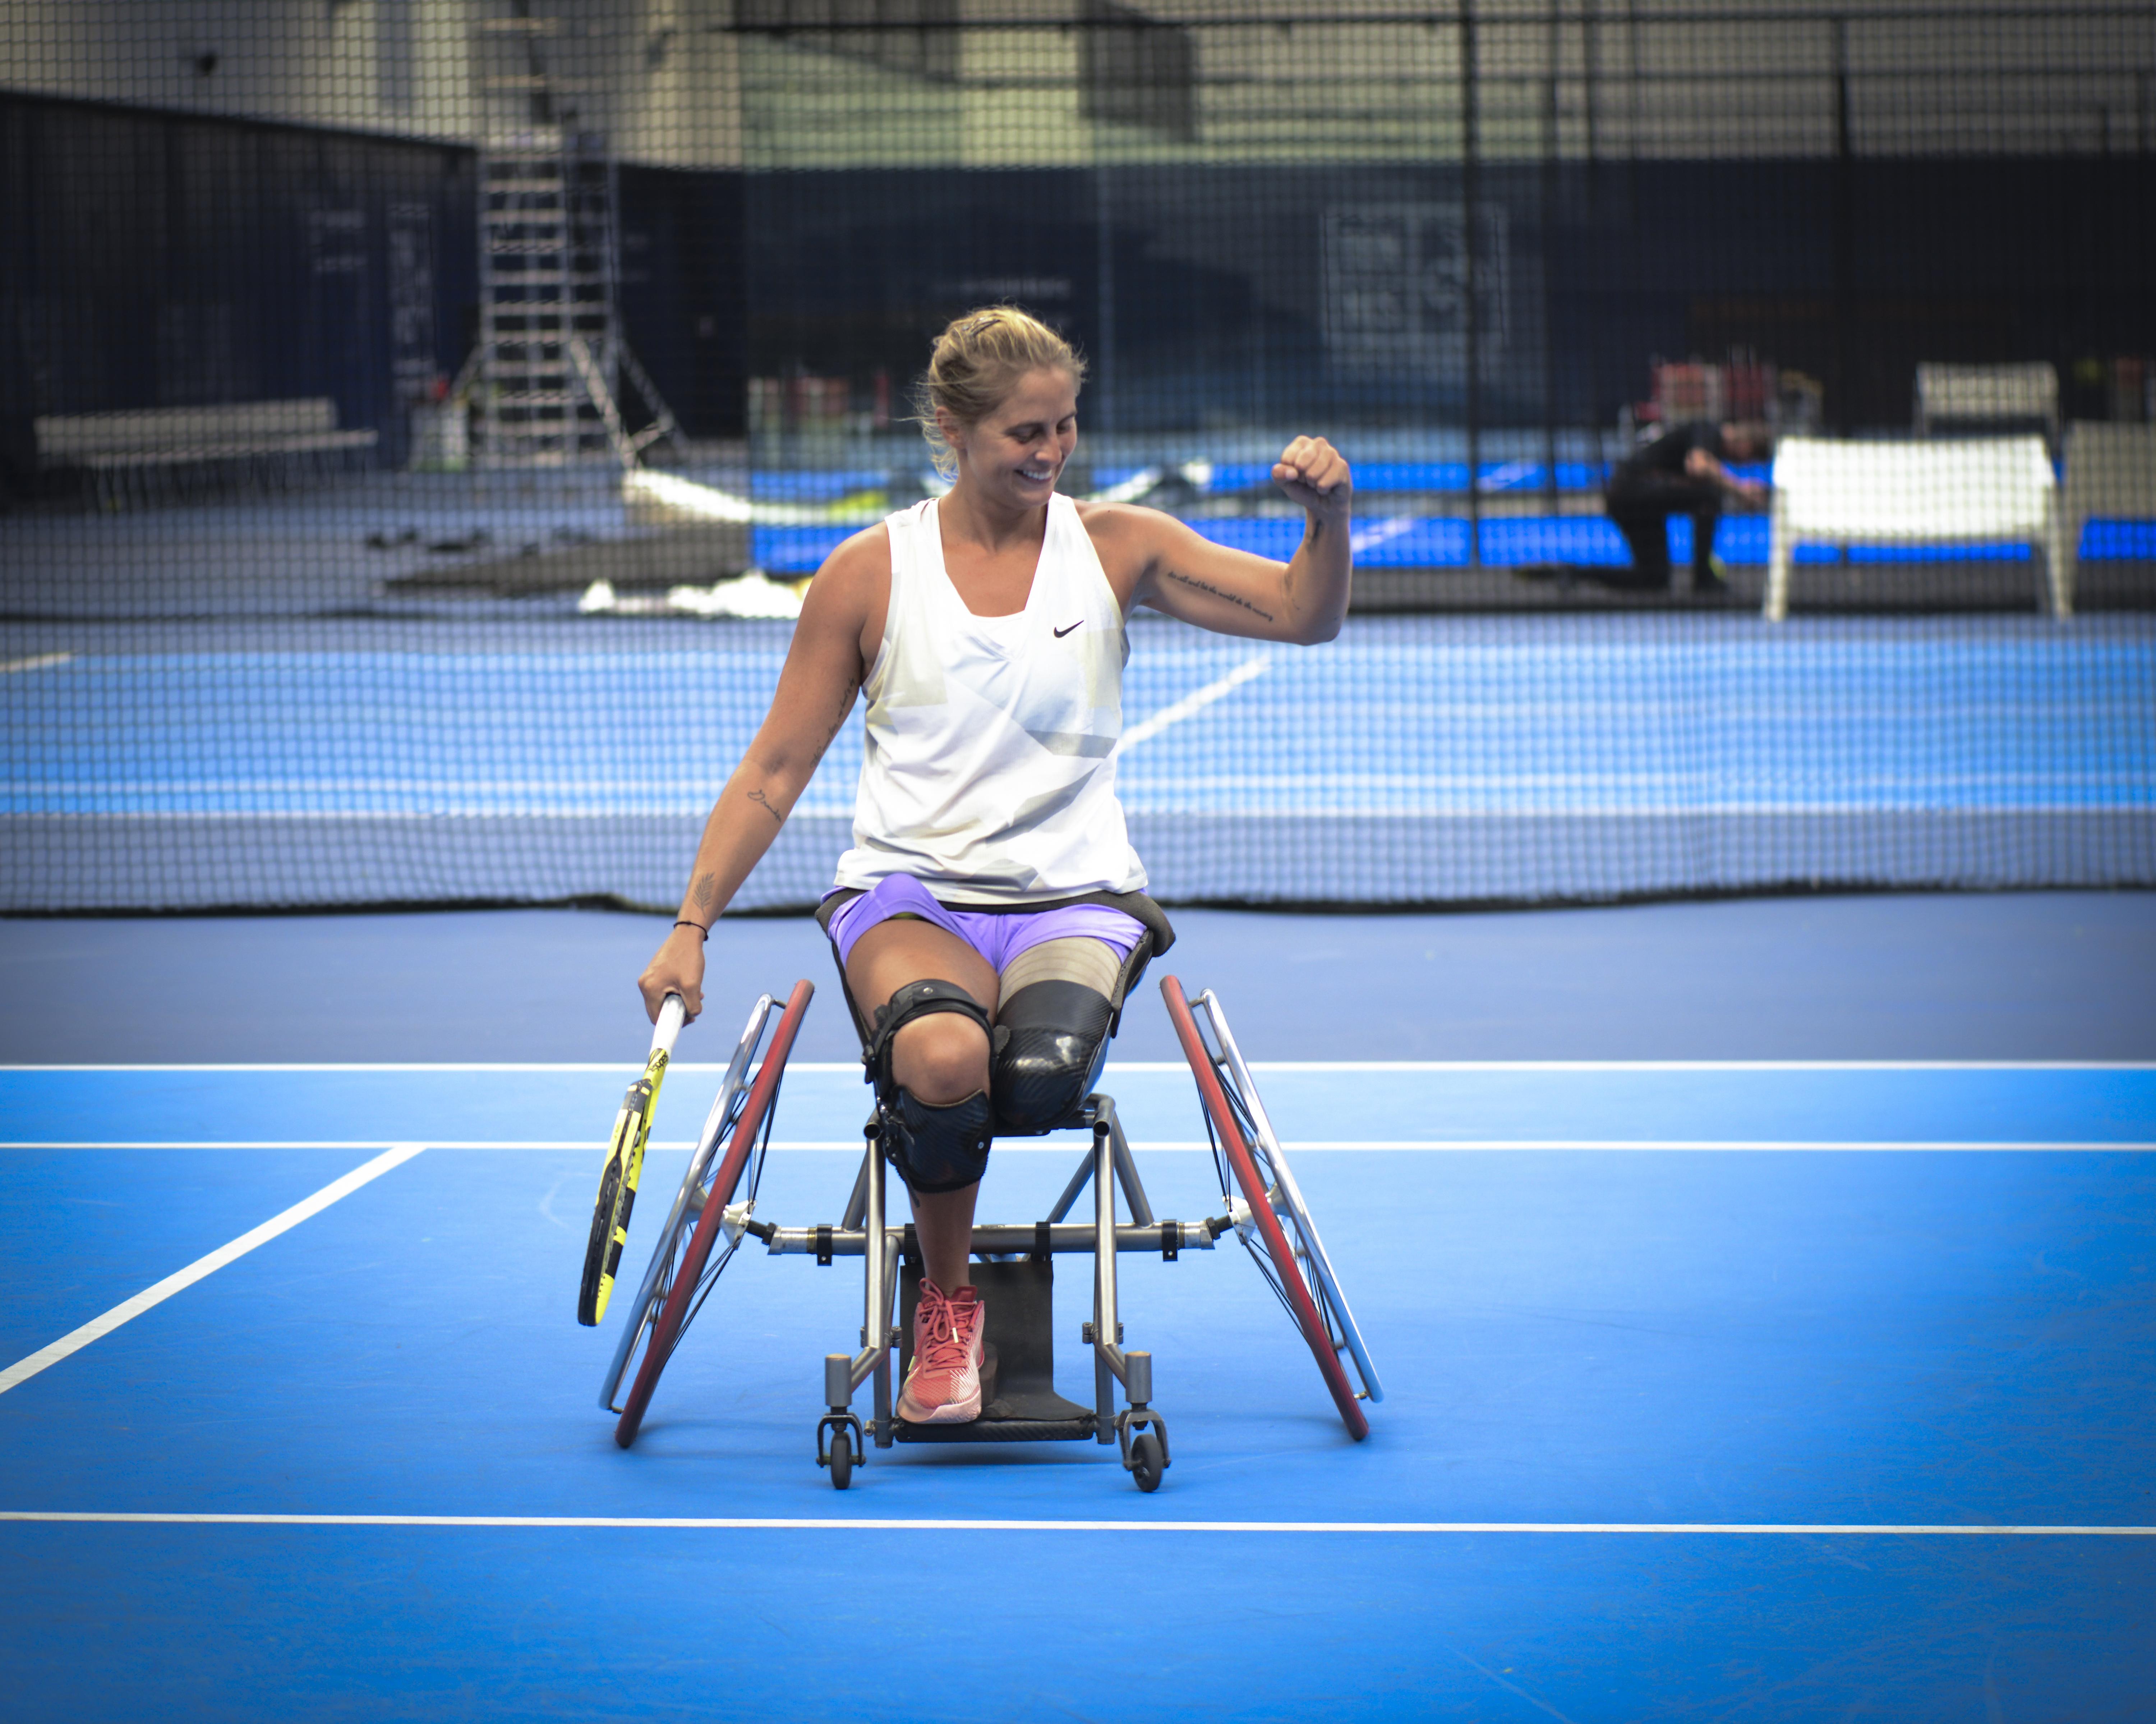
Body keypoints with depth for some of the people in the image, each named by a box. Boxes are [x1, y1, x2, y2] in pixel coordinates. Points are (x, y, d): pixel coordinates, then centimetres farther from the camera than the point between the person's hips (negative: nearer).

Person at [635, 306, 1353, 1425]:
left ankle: (929, 1124, 4)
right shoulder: (870, 573, 4)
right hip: (908, 893, -1)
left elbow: (1303, 615, 0)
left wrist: (1328, 516, -21)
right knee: (943, 1055, -37)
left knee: (1039, 1072, -35)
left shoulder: (1115, 546, 6)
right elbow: (777, 767, 8)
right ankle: (946, 1305, -8)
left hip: (1074, 897, 1)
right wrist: (691, 927, 0)